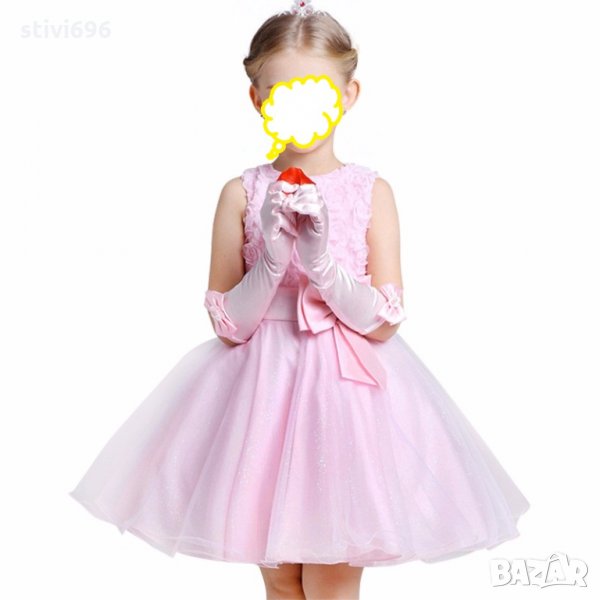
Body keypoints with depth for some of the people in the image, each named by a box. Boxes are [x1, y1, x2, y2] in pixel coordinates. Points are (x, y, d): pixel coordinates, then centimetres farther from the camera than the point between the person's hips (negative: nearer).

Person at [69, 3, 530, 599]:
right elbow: (227, 323, -4)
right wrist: (272, 260, -20)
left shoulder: (371, 191, -3)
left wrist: (321, 260, -21)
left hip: (347, 391, -1)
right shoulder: (242, 194, -3)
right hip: (264, 391, 1)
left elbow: (382, 323, -8)